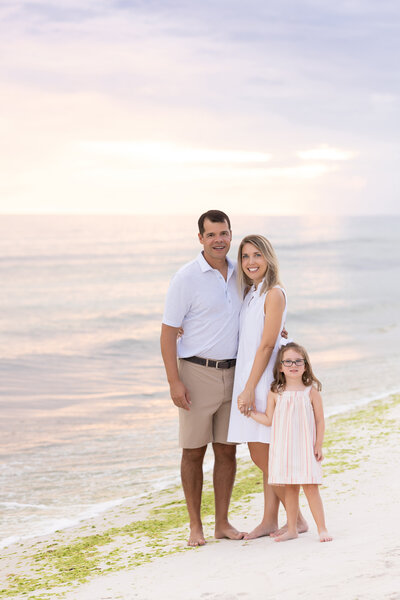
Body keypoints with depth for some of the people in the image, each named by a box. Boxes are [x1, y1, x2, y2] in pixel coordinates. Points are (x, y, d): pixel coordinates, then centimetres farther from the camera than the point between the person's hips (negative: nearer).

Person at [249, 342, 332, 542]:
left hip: (305, 448, -2)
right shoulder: (275, 393, 2)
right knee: (289, 488, 8)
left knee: (310, 487, -5)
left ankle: (322, 529, 2)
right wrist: (250, 412, 2)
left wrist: (318, 445, -2)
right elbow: (268, 420, 9)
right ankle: (291, 529, 16)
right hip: (283, 448, 2)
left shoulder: (311, 392, -2)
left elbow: (320, 421, 2)